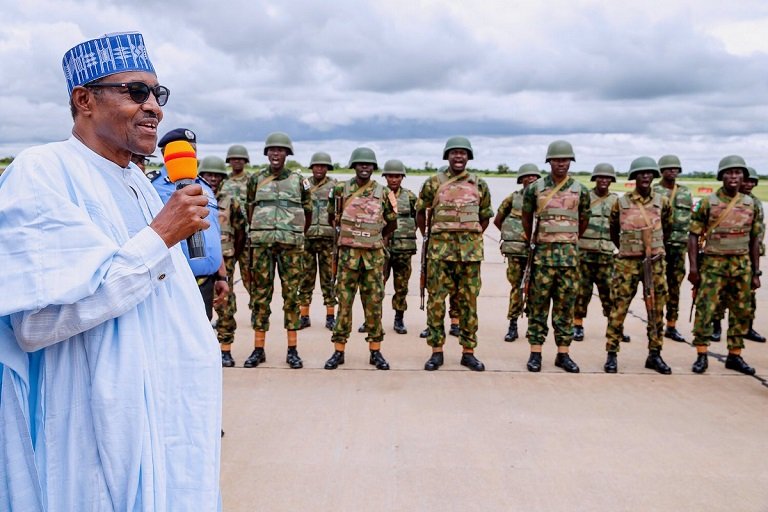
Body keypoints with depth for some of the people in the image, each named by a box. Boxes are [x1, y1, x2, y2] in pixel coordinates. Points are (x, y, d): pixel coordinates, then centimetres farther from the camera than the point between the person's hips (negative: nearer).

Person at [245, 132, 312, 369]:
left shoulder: (298, 180, 7)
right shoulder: (256, 180, 9)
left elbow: (308, 211, 15)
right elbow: (251, 210, 18)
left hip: (291, 244, -1)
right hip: (261, 243, 1)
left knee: (291, 294, 1)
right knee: (260, 294, 3)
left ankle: (292, 350, 7)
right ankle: (258, 349, 11)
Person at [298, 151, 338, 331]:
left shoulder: (335, 186, 5)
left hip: (328, 237, -2)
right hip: (306, 237, 2)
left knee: (328, 277, 1)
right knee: (306, 277, 4)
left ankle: (330, 317, 8)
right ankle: (304, 316, 12)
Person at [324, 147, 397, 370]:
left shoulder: (383, 193, 4)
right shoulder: (341, 189, 2)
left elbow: (392, 223, 16)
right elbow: (332, 217, 13)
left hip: (374, 255, 1)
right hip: (348, 254, -1)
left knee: (374, 303, 5)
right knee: (344, 302, 2)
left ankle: (375, 351, 13)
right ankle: (339, 351, 10)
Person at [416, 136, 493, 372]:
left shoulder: (479, 185, 8)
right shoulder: (433, 183, 3)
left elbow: (485, 216, 19)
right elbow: (420, 211, 13)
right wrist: (427, 237, 11)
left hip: (470, 250, 2)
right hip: (440, 248, -1)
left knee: (469, 300, 5)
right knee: (436, 299, -1)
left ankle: (468, 352, 13)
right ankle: (436, 352, 8)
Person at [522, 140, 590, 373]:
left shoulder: (580, 191, 5)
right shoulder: (535, 189, 2)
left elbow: (584, 221, 17)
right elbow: (526, 217, 14)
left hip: (569, 254, 1)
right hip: (543, 252, -1)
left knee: (565, 305, 5)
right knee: (538, 304, 1)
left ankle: (563, 354, 12)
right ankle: (535, 353, 6)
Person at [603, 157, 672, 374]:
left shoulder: (662, 201, 4)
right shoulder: (621, 202, -1)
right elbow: (614, 231, 12)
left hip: (655, 262, 2)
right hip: (628, 262, -2)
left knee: (656, 310, 7)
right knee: (619, 308, -3)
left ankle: (655, 354, 17)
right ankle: (612, 354, 5)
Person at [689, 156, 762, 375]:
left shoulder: (750, 204, 7)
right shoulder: (707, 202, -3)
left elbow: (754, 240, 11)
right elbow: (694, 236, -3)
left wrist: (756, 272, 9)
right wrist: (693, 268, -10)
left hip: (741, 265, 4)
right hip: (713, 264, -4)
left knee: (741, 312, 8)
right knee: (705, 310, -7)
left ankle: (735, 355, 20)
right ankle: (701, 356, 3)